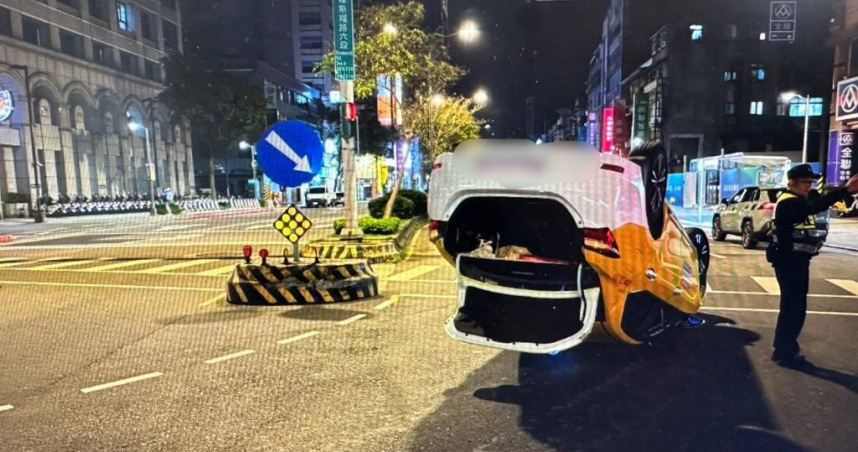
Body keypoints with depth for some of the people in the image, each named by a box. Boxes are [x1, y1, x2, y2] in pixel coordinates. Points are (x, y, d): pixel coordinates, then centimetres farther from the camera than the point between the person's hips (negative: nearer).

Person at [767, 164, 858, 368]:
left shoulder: (799, 200, 15)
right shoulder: (789, 202, -20)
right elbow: (815, 207, -37)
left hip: (797, 260, 11)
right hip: (789, 261, -11)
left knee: (794, 306, 18)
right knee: (794, 307, -7)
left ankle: (784, 347, 30)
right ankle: (784, 353, 1)